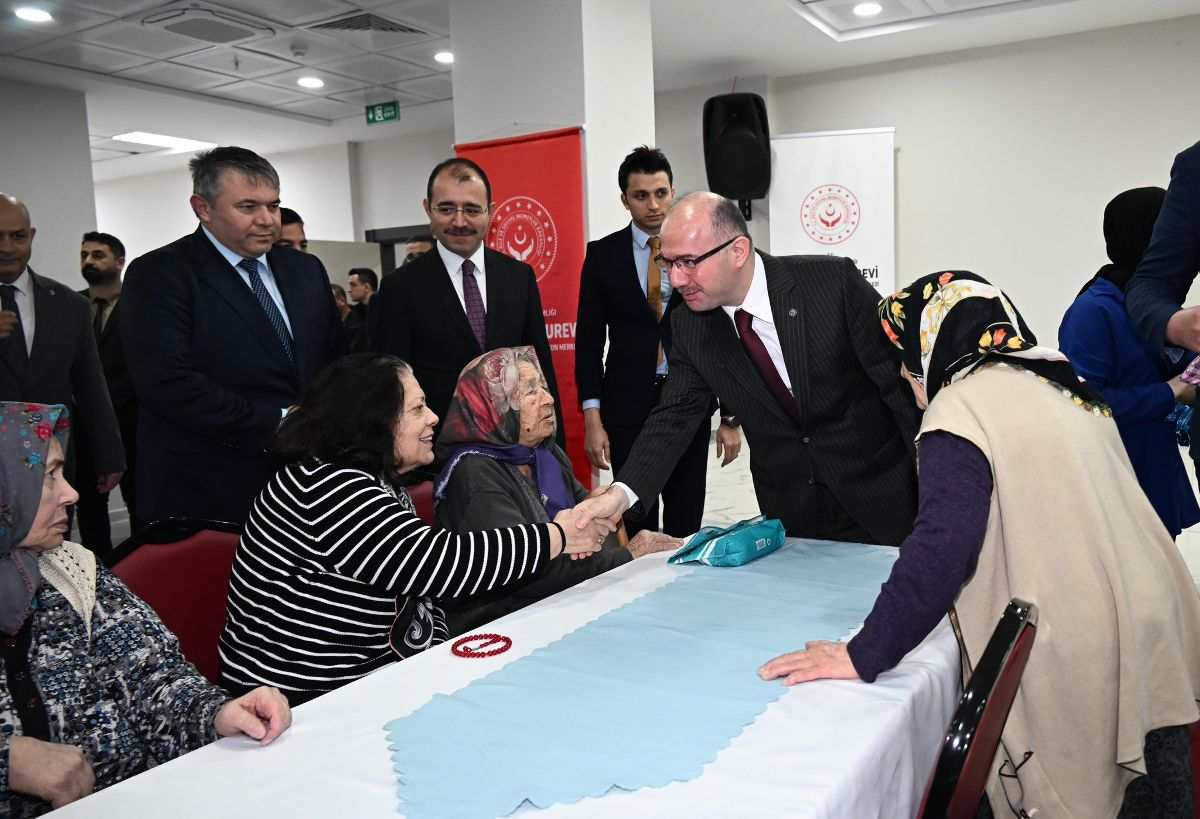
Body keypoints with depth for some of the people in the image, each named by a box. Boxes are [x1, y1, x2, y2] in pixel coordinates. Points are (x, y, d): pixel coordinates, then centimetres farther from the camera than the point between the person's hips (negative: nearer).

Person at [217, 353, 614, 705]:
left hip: (373, 683, 8)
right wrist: (558, 536, -18)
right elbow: (440, 564, -27)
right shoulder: (324, 487, -21)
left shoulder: (388, 491, 9)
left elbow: (422, 588, 13)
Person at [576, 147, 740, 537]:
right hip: (627, 405, 0)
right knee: (635, 525, 7)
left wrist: (731, 416, 0)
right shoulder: (602, 254, 1)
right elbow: (589, 340, 1)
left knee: (686, 523, 8)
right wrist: (592, 420, -7)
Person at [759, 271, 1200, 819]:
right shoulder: (1062, 385, 13)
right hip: (1154, 630, 8)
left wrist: (863, 656, -21)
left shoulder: (961, 408, -12)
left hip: (1076, 663, -8)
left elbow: (942, 546, -23)